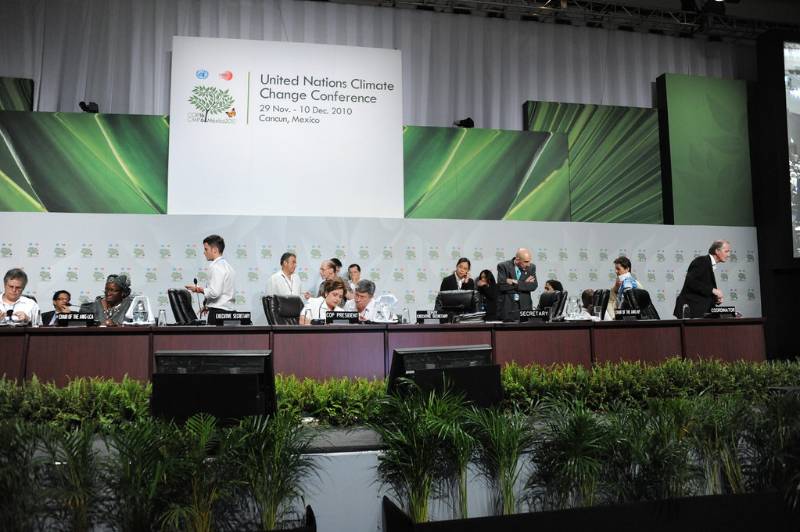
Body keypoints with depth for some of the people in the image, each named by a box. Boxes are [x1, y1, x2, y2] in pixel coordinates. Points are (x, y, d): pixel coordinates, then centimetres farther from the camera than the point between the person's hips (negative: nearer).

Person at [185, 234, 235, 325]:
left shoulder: (216, 267, -11)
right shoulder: (228, 266, 18)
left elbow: (215, 292, -21)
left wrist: (199, 290, -6)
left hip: (217, 312, -9)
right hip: (228, 310, 9)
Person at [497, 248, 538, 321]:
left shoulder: (531, 267, 6)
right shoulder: (503, 266, -4)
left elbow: (534, 285, -6)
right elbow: (501, 286, -17)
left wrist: (515, 283, -14)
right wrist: (524, 283, -11)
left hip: (524, 307, 2)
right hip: (507, 308, -2)